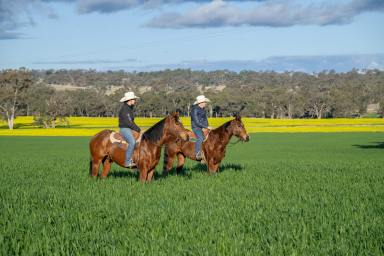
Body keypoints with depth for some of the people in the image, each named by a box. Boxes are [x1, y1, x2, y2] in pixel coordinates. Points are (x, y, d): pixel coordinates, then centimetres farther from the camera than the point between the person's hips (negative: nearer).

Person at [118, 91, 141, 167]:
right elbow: (128, 122, -20)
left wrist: (138, 129, 7)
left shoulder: (130, 108, 15)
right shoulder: (124, 109, -16)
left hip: (130, 129, 10)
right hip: (124, 129, -10)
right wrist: (138, 129, -14)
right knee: (132, 142, -31)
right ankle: (128, 162, -29)